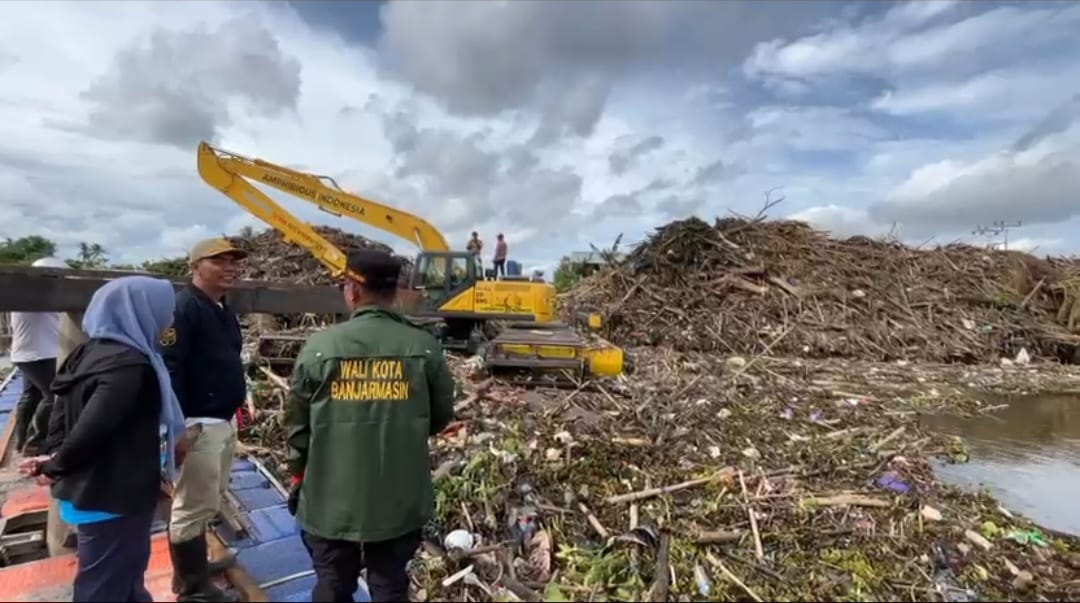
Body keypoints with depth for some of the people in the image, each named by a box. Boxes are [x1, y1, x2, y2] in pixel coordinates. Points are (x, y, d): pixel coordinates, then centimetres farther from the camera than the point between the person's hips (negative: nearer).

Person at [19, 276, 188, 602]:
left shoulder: (89, 351, 4)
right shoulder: (128, 364, -26)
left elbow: (62, 417, 10)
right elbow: (92, 429, -29)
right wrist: (55, 468, -14)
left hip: (96, 489, 9)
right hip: (114, 497, -9)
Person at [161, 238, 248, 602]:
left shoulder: (223, 310, 14)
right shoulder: (183, 307, -17)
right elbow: (168, 367, -24)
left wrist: (237, 401, 20)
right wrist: (177, 423, -24)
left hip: (224, 421, 10)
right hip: (197, 424, -10)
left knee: (210, 501, 22)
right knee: (193, 505, 2)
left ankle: (194, 565, 39)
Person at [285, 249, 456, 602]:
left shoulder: (319, 346, -12)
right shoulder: (424, 347, -10)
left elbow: (297, 422, -3)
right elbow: (441, 417, 1)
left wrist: (299, 474, 14)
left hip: (331, 499, 0)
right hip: (399, 499, 1)